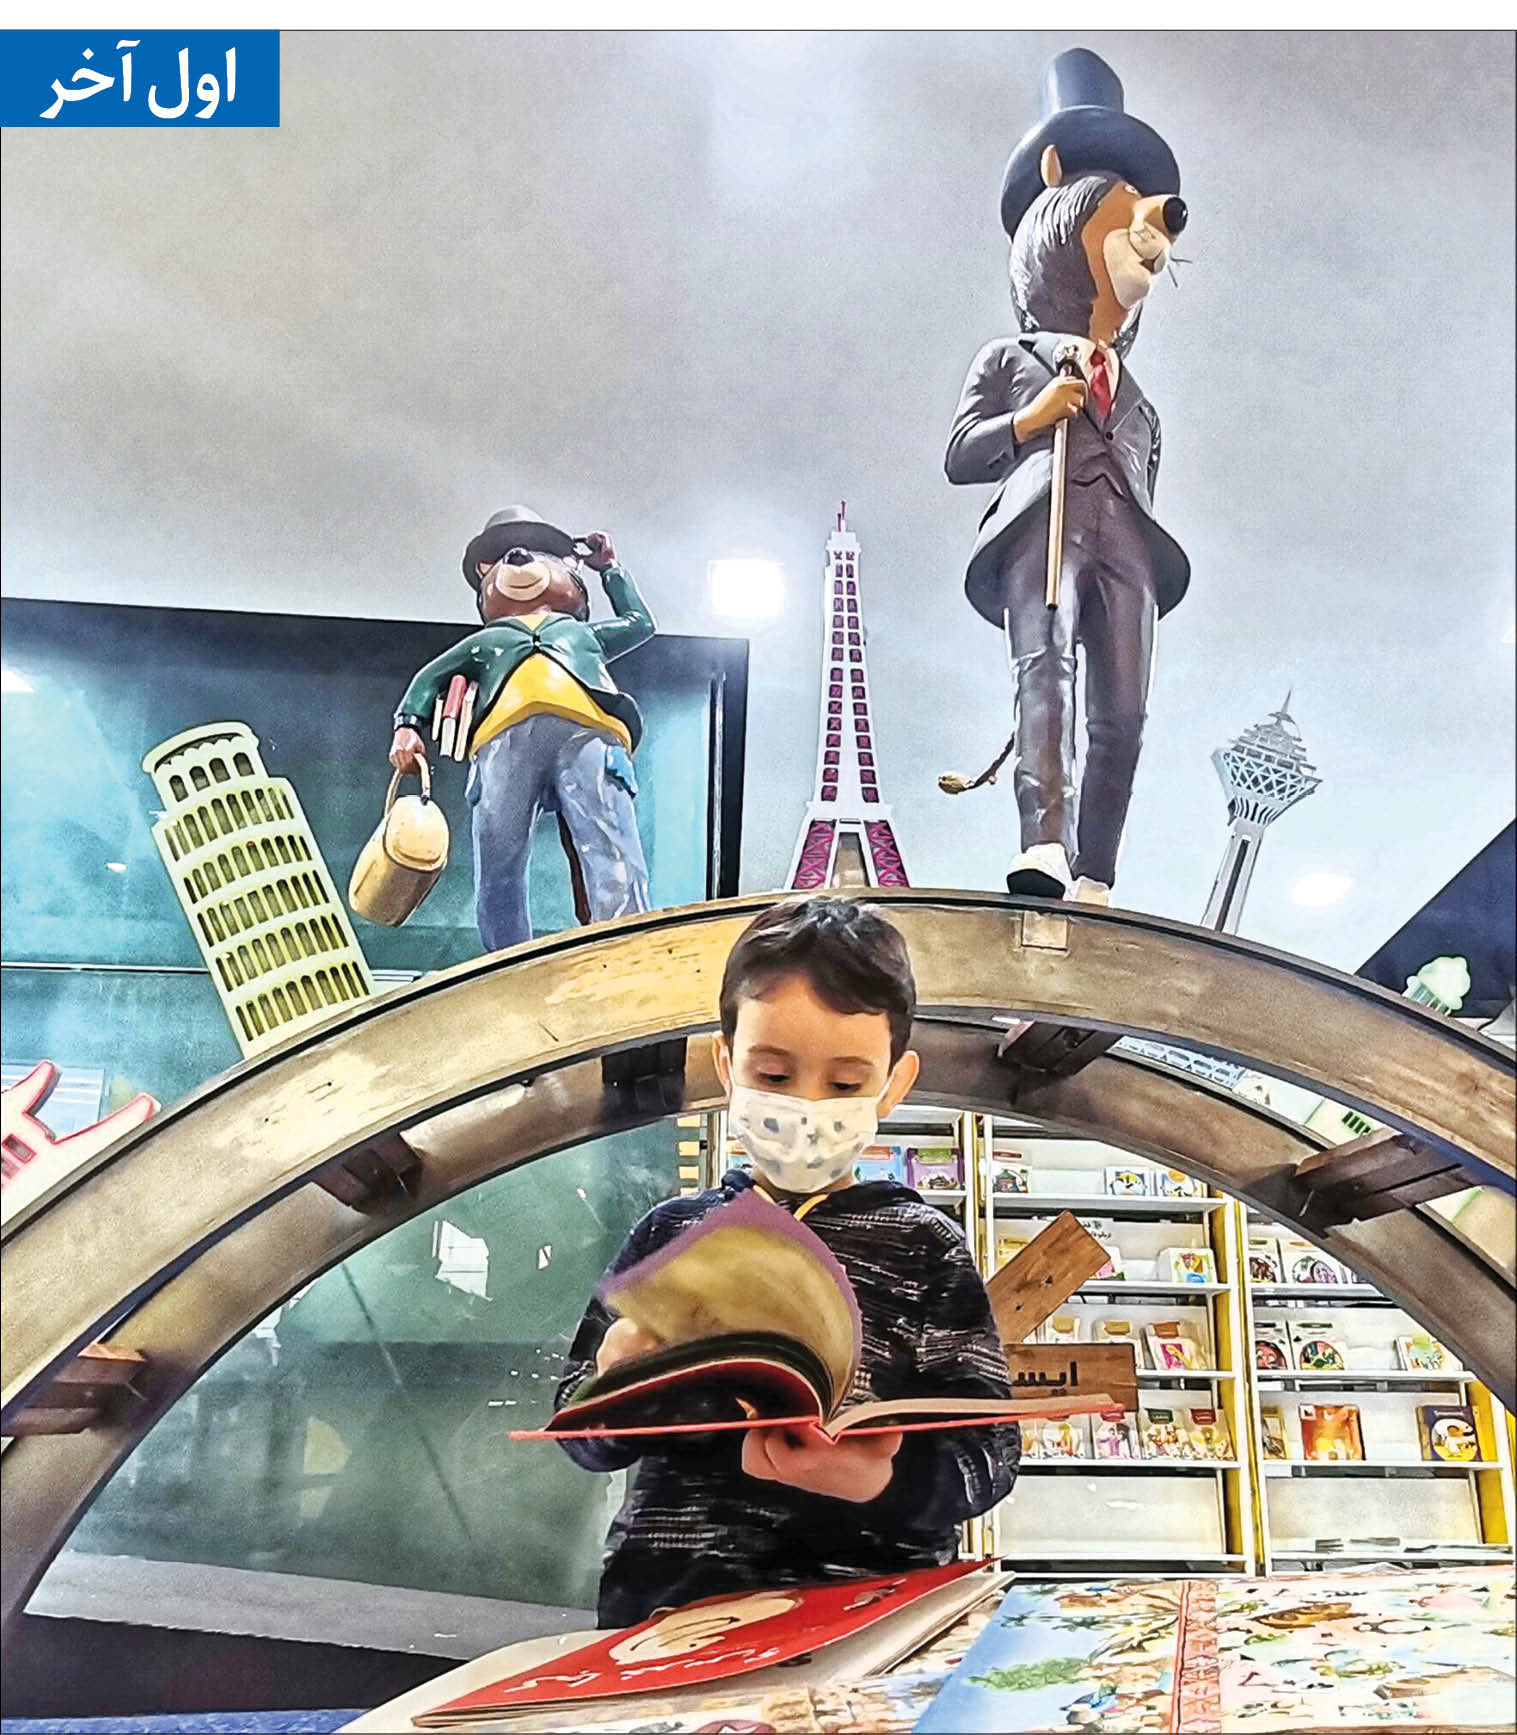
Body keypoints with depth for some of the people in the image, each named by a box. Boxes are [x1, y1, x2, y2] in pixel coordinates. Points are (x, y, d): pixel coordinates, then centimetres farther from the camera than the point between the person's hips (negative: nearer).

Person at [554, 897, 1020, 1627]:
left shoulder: (923, 1246, 4)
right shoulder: (672, 1233, 8)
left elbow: (988, 1449, -1)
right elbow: (585, 1440, 13)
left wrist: (880, 1481, -21)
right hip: (667, 1605, 3)